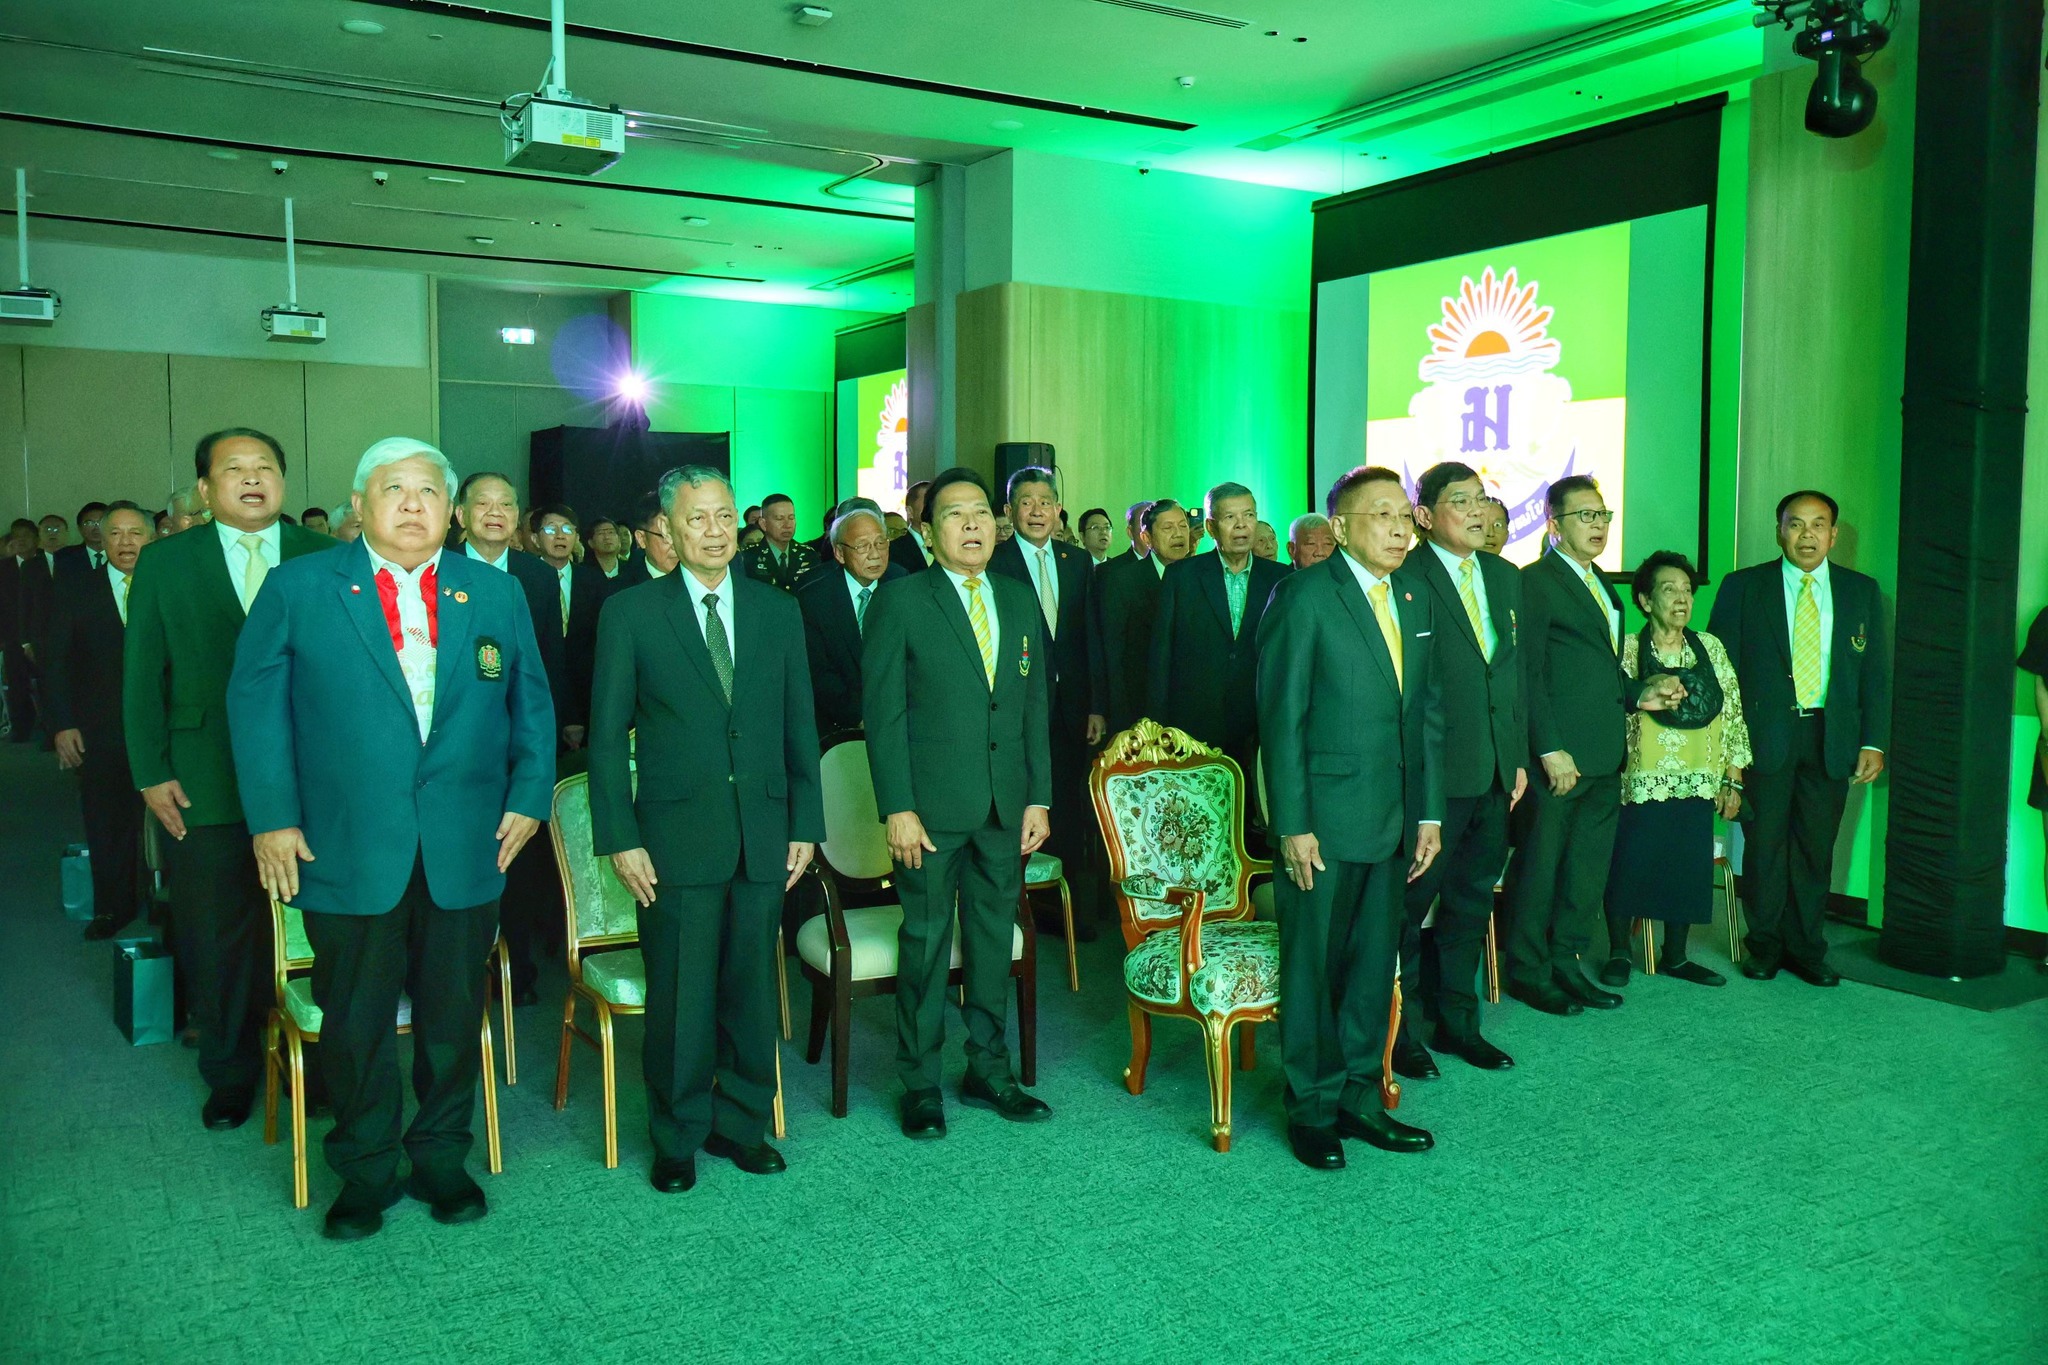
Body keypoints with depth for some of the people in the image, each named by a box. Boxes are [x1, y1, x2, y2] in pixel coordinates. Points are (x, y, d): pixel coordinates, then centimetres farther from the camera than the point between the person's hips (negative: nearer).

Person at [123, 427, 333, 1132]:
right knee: (215, 939, 11)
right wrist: (151, 773, -1)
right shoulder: (164, 563, 6)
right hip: (205, 783, 1)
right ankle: (230, 1073, 29)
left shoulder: (325, 558, 2)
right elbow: (143, 675, 6)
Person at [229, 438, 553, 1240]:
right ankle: (365, 1172, 27)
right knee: (356, 1021, 9)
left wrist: (529, 799, 3)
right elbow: (255, 703, 1)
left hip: (464, 851, 2)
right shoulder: (298, 588, 1)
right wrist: (272, 818, -4)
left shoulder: (496, 595, 8)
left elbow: (531, 705, 12)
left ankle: (441, 1158, 30)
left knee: (455, 1013, 12)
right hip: (348, 851, -2)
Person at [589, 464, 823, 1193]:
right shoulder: (629, 613, -1)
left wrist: (805, 825, 6)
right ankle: (677, 1138, 23)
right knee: (680, 997, 5)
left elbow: (799, 727, 10)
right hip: (677, 838, -3)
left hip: (764, 838, 3)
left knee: (752, 990, 11)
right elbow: (608, 736, -1)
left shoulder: (778, 612, 8)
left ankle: (742, 1123, 28)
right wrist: (620, 838, -7)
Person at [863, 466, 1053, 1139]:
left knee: (994, 939, 13)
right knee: (925, 944, 5)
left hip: (1006, 805, 5)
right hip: (932, 805, -4)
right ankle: (920, 1084, 20)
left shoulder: (1020, 600, 10)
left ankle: (988, 1071, 28)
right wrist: (897, 808, -13)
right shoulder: (900, 600, -4)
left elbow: (1034, 704, 11)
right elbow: (883, 711, -8)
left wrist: (1039, 797, 6)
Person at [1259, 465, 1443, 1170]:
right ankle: (1312, 1107, 21)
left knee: (1375, 963, 14)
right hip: (1324, 820, -6)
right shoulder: (1305, 596, -10)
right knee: (1313, 967, 6)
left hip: (1395, 820, 6)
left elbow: (1427, 710, 12)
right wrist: (1293, 825, -14)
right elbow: (1282, 718, -12)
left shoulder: (1415, 596, 9)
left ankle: (1358, 1095, 29)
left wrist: (1430, 812, 9)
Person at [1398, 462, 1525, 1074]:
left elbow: (1515, 672, 15)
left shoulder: (1506, 578, 12)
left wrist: (1519, 757, 11)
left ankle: (1457, 1023, 31)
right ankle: (1396, 1030, 20)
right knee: (1409, 905, 4)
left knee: (1471, 905, 17)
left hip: (1494, 773, 7)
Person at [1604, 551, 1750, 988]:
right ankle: (1618, 953, 16)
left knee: (1688, 869, 4)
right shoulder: (1626, 650, -4)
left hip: (1696, 784, 4)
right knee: (1628, 866, -3)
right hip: (1640, 783, -4)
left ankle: (1675, 956, 20)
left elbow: (1733, 716, 10)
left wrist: (1732, 780, 8)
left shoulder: (1710, 648, 8)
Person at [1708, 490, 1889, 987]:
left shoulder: (1861, 591, 10)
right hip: (1764, 736, -2)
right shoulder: (1742, 587, 2)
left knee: (1815, 848, 7)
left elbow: (1876, 672, 9)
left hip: (1831, 739, 2)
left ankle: (1806, 947, 20)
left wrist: (1874, 742, 0)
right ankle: (1764, 946, 17)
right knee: (1765, 845, 2)